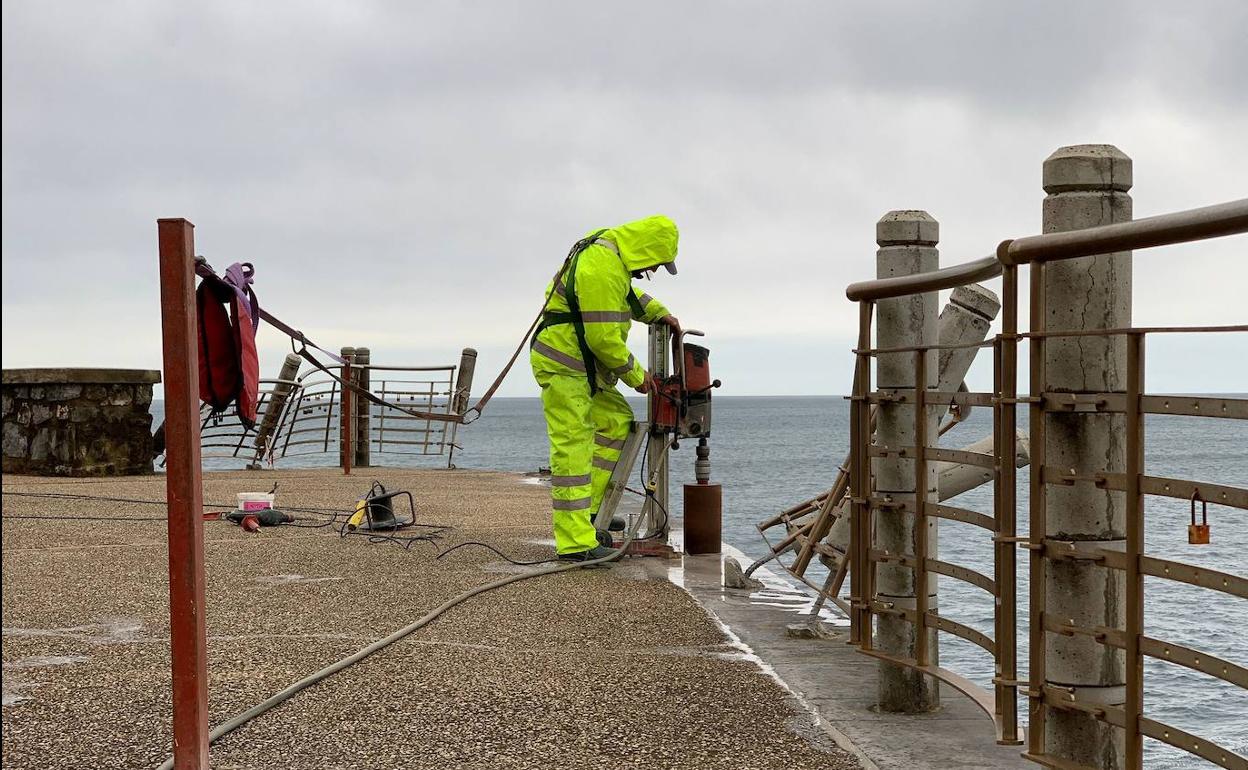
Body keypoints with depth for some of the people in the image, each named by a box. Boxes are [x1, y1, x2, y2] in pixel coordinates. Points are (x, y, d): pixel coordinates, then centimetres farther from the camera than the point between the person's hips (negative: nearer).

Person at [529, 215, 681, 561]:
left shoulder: (610, 252, 10)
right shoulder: (602, 268, -23)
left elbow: (627, 295, 32)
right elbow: (603, 337, -23)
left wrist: (659, 312, 17)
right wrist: (635, 375, -9)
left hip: (582, 367, 11)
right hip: (562, 366, -11)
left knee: (617, 421, 15)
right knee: (573, 448, -11)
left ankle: (588, 509, 15)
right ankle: (576, 543, -11)